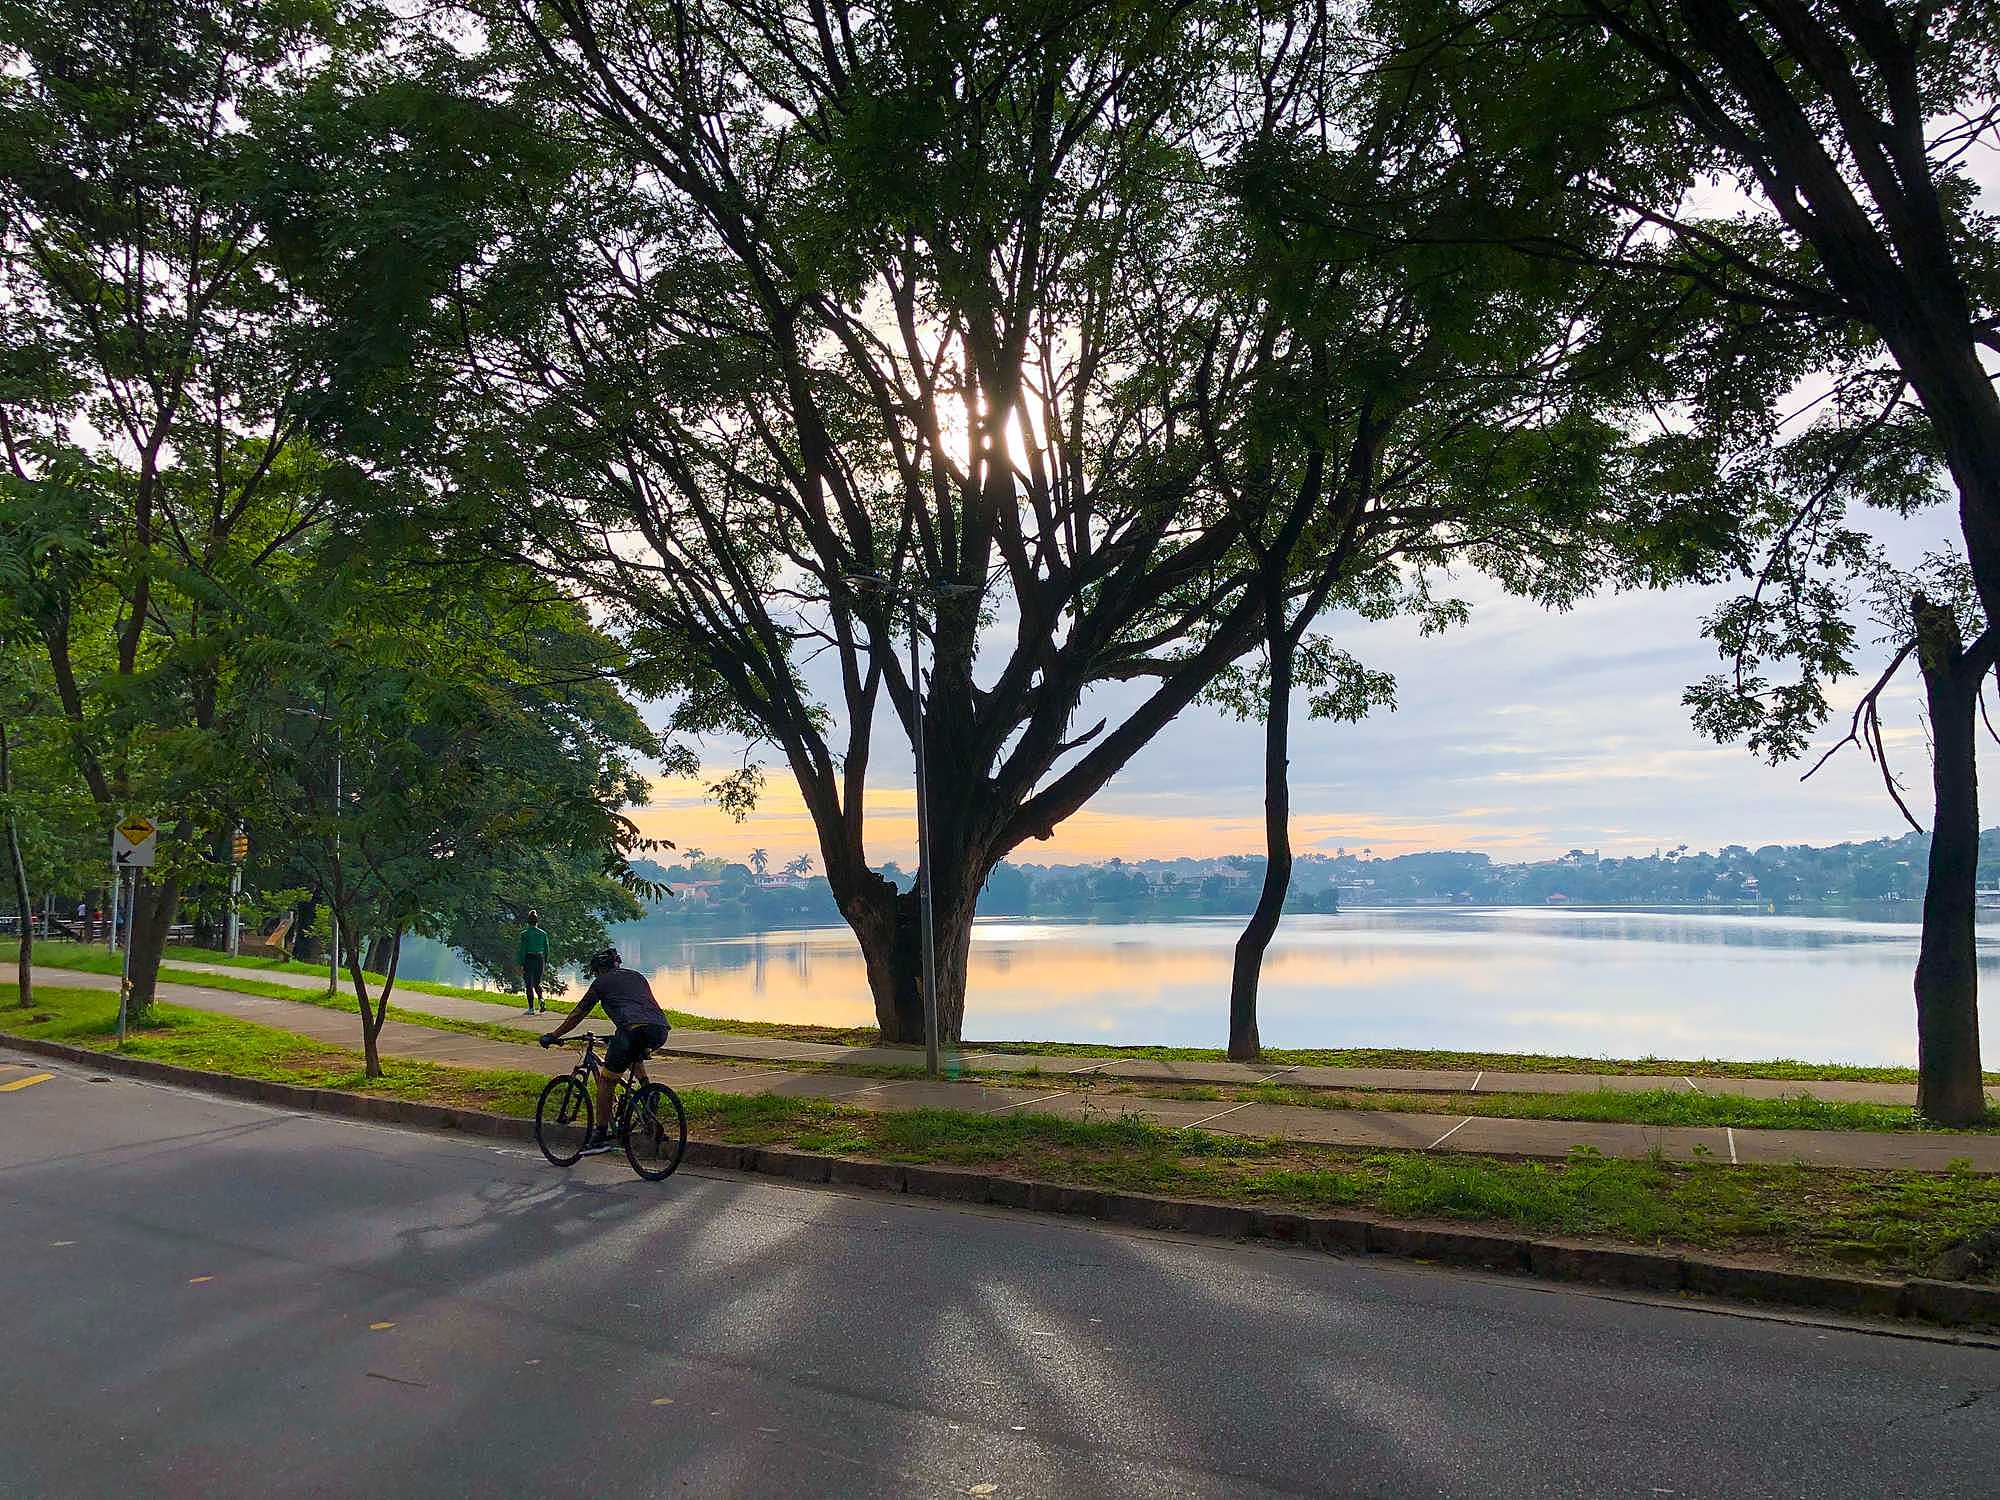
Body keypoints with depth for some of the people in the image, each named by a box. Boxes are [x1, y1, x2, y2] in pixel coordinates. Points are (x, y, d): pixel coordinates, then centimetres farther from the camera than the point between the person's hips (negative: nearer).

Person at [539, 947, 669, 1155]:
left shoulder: (602, 982, 18)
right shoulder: (638, 977, 33)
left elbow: (577, 1015, 23)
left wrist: (553, 1036, 35)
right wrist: (616, 1038, 59)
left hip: (634, 1029, -6)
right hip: (660, 1031, 6)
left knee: (606, 1080, 8)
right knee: (635, 1057, 37)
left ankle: (601, 1136, 7)